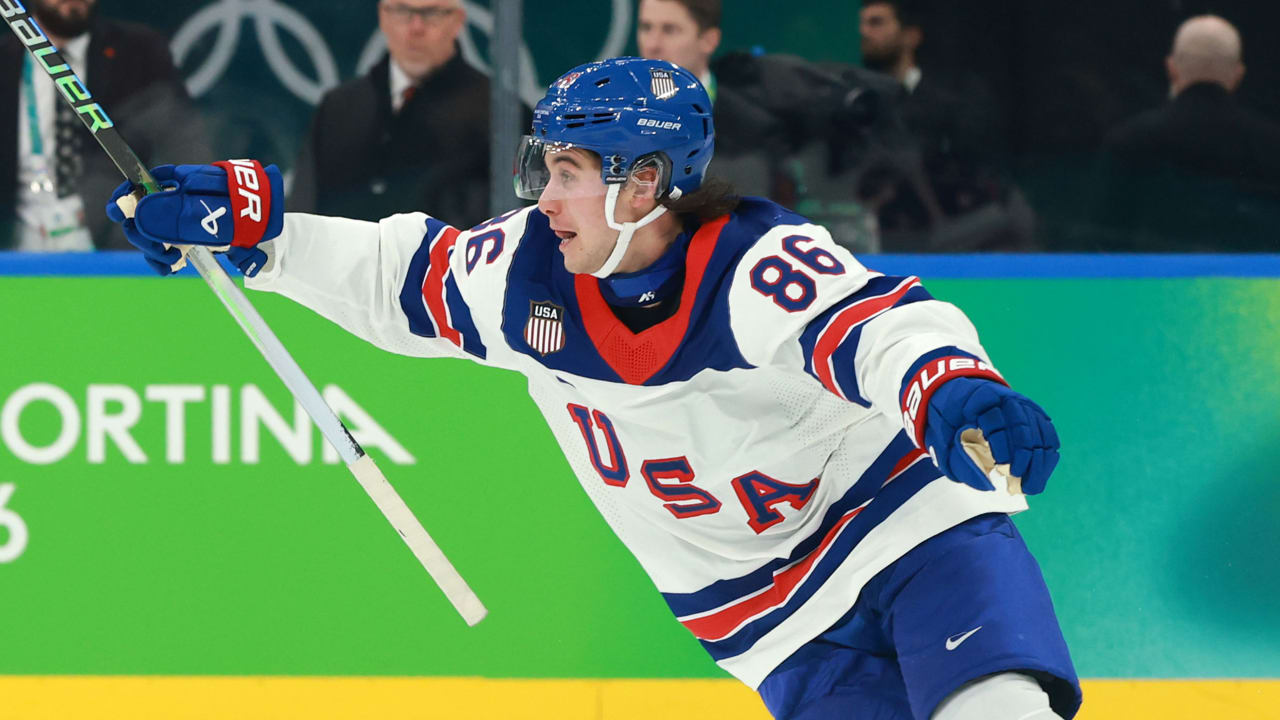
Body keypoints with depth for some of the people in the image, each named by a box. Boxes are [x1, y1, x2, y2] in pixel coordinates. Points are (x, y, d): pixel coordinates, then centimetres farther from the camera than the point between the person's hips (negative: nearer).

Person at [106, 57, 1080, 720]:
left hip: (905, 525, -4)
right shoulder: (525, 277, -4)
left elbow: (881, 325, -41)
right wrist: (249, 221, 6)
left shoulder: (758, 269, -23)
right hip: (776, 622, 5)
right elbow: (398, 275, 13)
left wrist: (954, 394, -62)